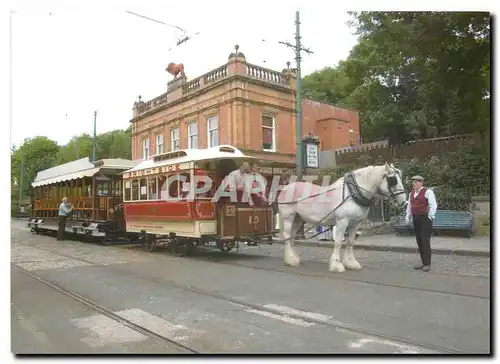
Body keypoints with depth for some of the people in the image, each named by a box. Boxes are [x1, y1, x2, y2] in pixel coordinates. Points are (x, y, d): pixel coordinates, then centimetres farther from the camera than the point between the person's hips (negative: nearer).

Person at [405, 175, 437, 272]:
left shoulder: (427, 192, -9)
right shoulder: (412, 193, 12)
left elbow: (433, 205, -13)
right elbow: (409, 207, 17)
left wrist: (430, 217, -14)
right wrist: (408, 218, 11)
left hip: (425, 218, -7)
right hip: (415, 219, 7)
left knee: (425, 241, -7)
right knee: (419, 241, 8)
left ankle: (427, 264, -1)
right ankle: (423, 262, 16)